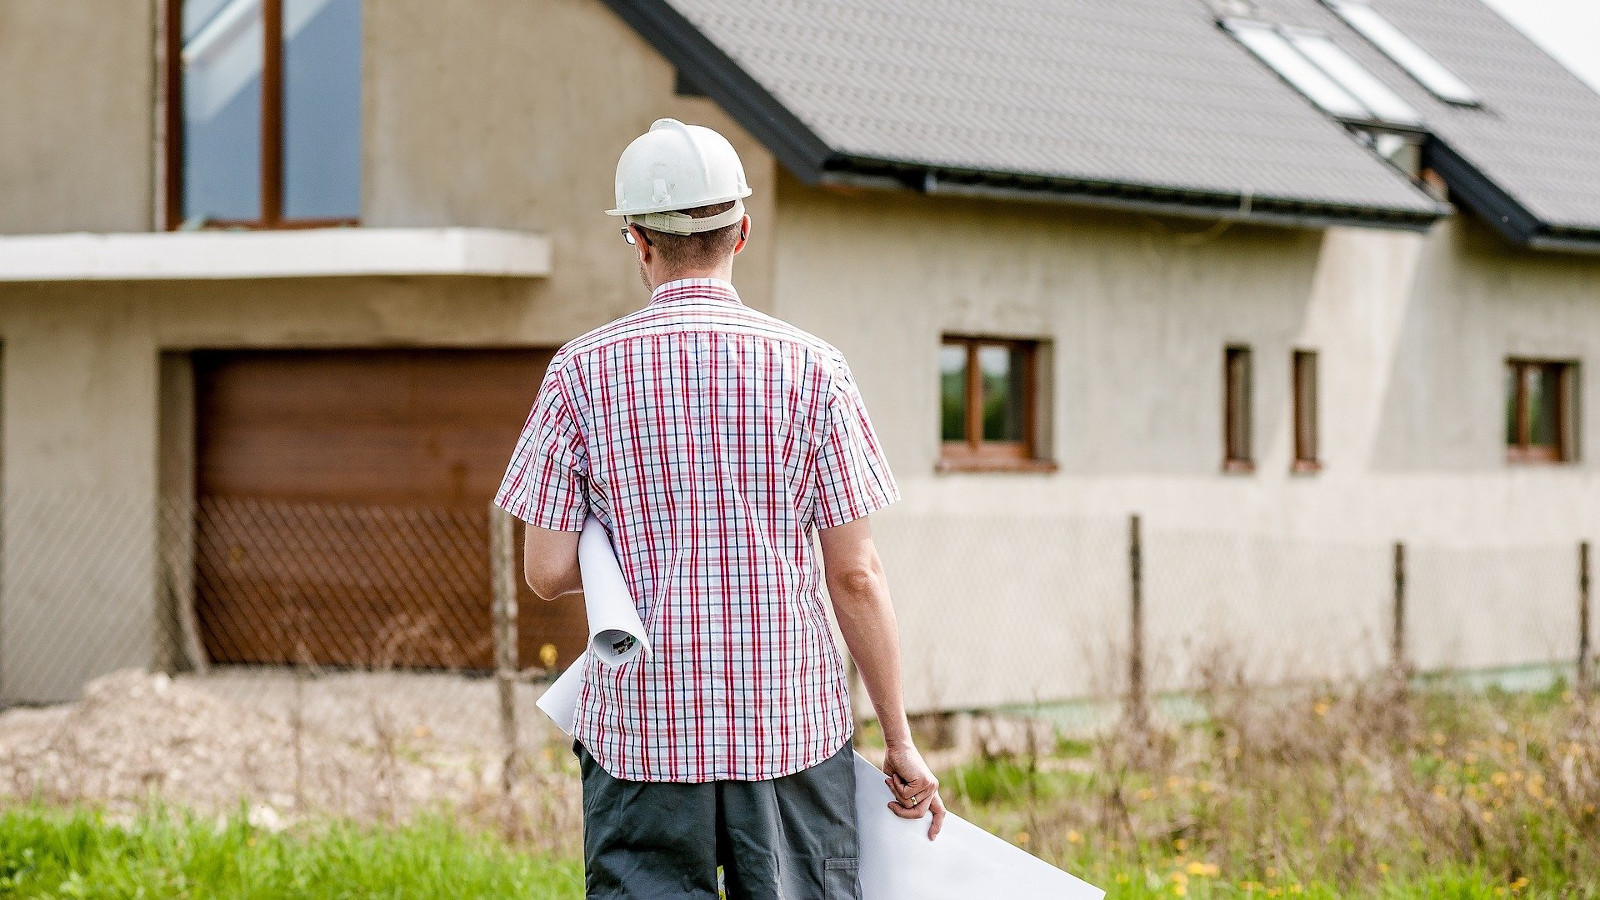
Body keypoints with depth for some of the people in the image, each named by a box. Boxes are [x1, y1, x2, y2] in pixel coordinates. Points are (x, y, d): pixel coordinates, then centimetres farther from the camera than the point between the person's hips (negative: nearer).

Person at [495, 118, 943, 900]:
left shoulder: (583, 372, -2)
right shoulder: (811, 368, -2)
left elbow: (546, 572, -2)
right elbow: (855, 575, -2)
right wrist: (900, 739, 5)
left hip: (641, 722, 0)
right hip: (790, 719, 0)